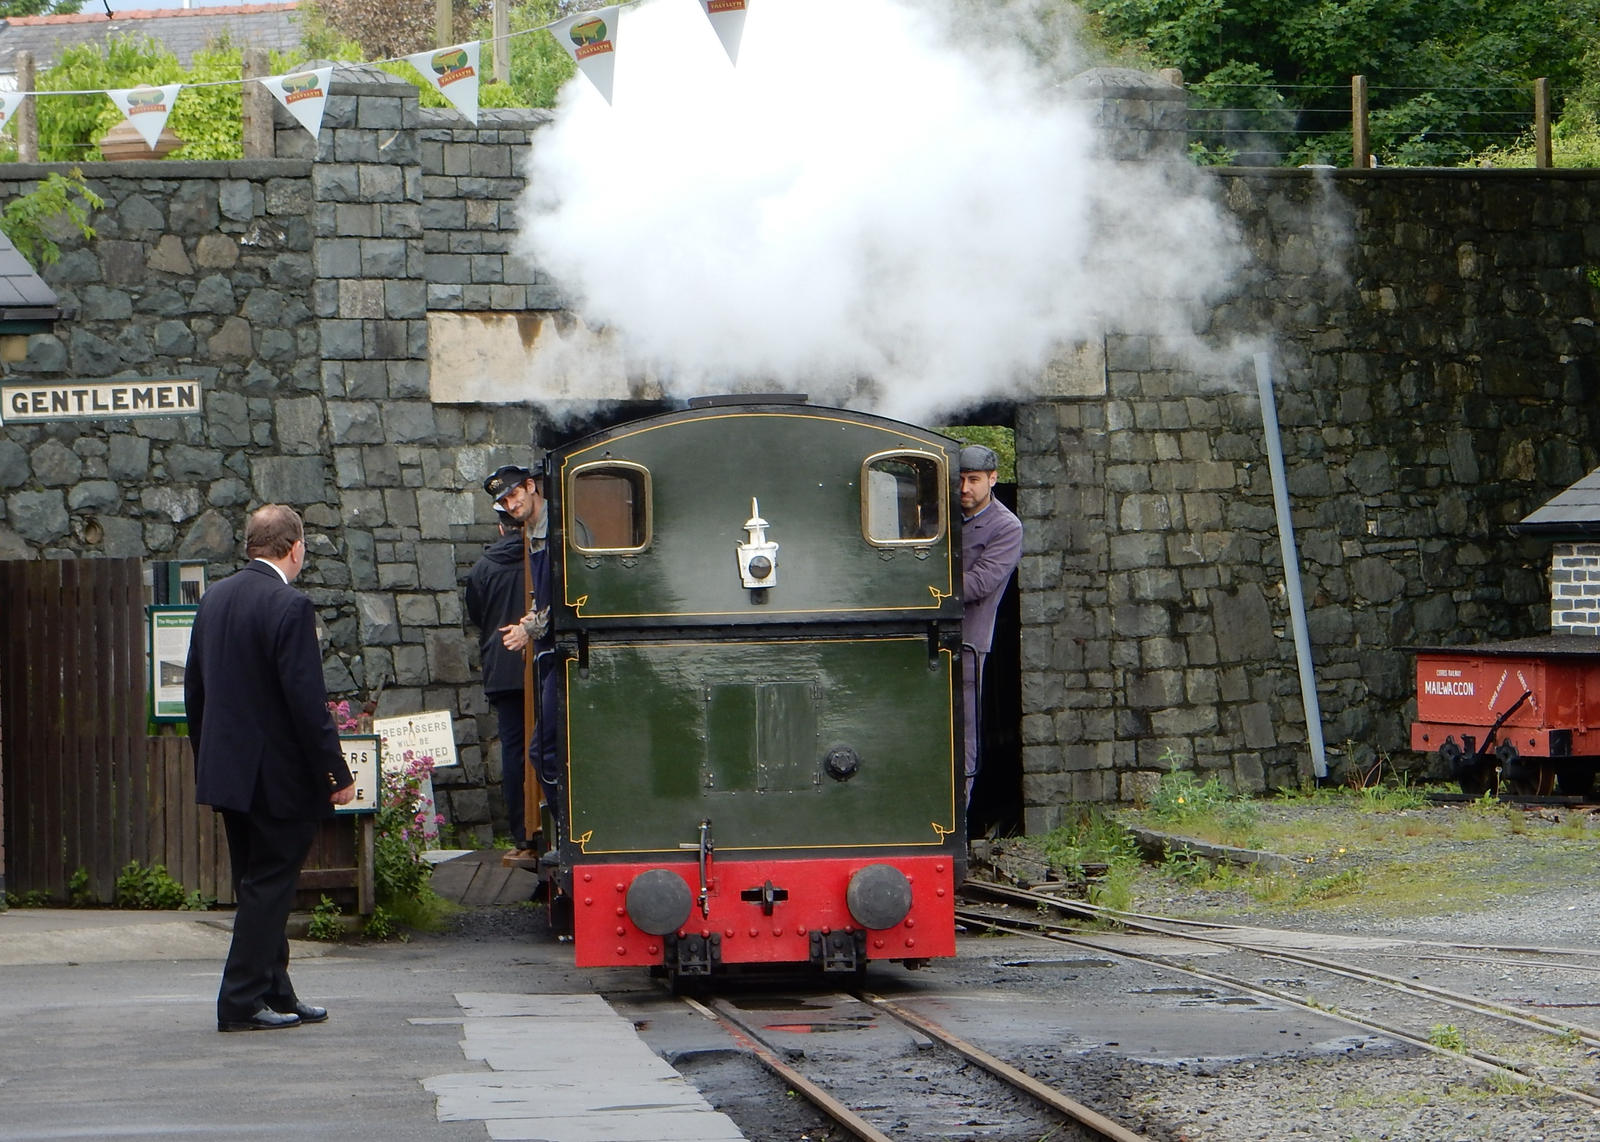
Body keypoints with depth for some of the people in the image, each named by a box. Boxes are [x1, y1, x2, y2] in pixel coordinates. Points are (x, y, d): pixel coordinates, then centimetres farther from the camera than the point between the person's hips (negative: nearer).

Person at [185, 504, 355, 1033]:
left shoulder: (213, 599, 7)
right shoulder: (289, 607, -17)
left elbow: (194, 689, 13)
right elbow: (307, 700, -20)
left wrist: (207, 760, 22)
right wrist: (337, 773, -13)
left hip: (225, 770, 8)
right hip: (279, 775, -8)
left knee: (259, 888, 15)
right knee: (269, 887, -1)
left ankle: (275, 994, 22)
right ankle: (242, 1003, -1)